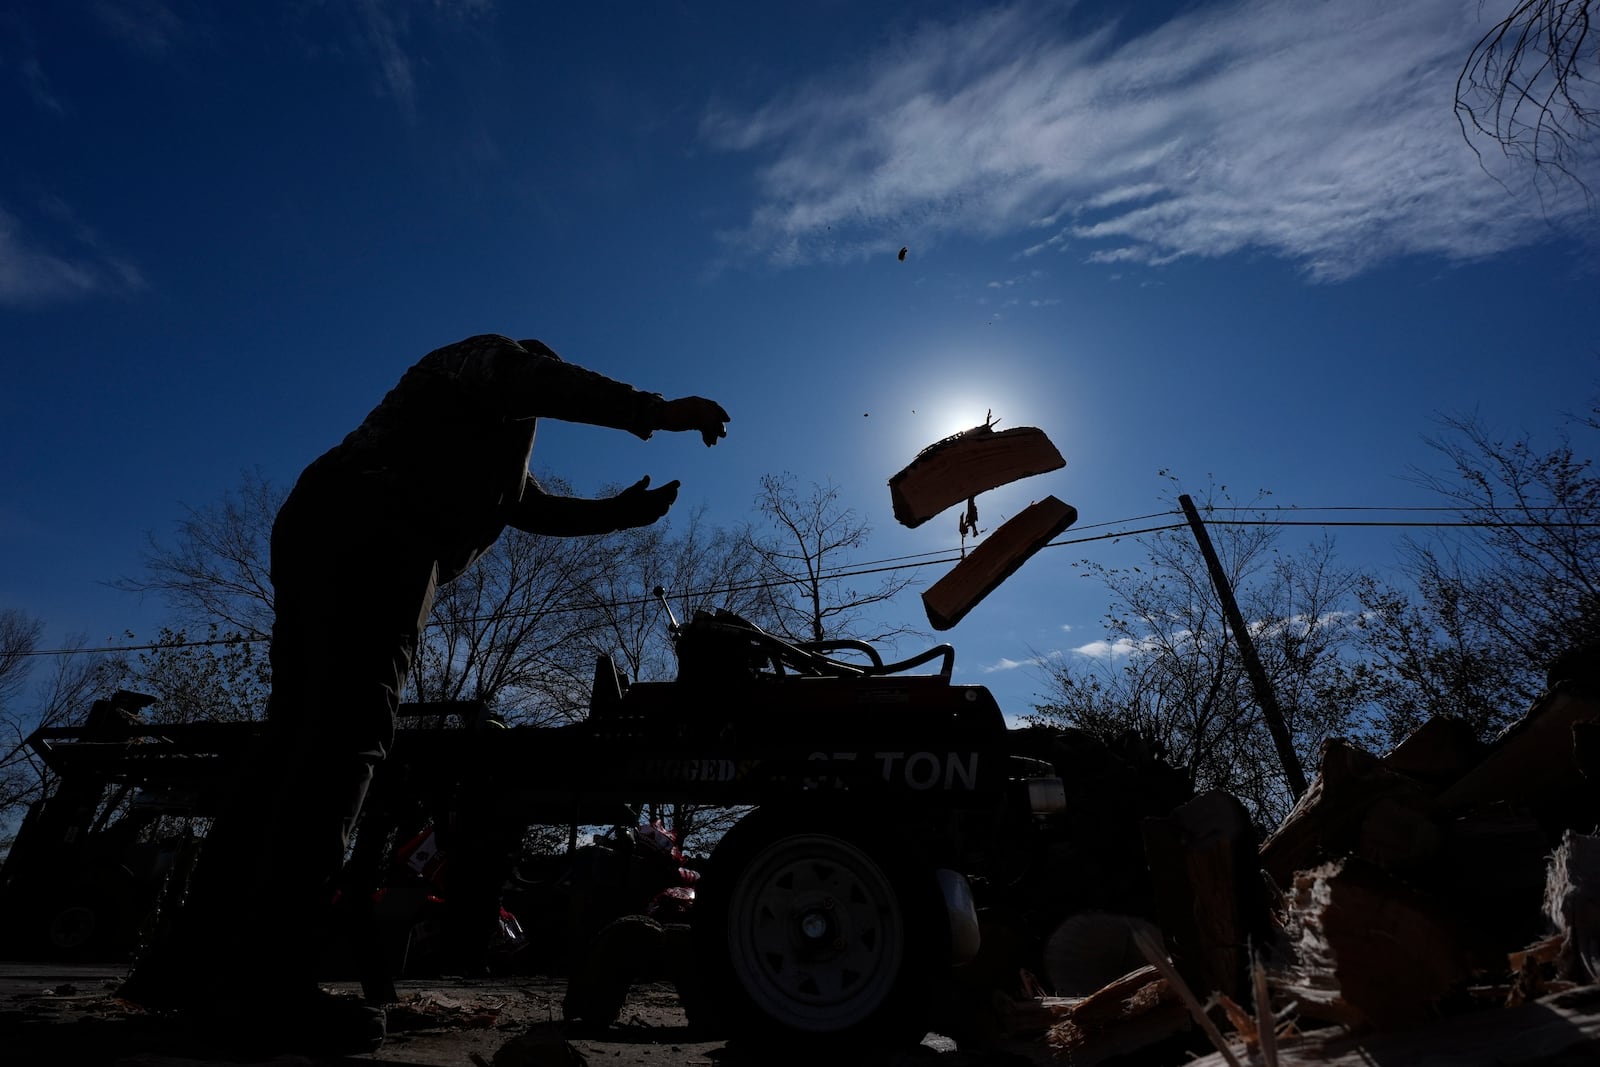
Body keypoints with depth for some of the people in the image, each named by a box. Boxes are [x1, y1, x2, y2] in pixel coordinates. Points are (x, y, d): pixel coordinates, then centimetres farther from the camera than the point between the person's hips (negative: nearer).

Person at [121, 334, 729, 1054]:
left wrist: (631, 510, 27)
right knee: (345, 738, -19)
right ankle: (271, 987, -22)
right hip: (372, 532, -10)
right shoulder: (484, 357, 15)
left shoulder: (494, 442, 39)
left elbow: (539, 508, 34)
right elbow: (542, 380, -9)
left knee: (297, 741, 4)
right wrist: (654, 411, -12)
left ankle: (192, 961, 6)